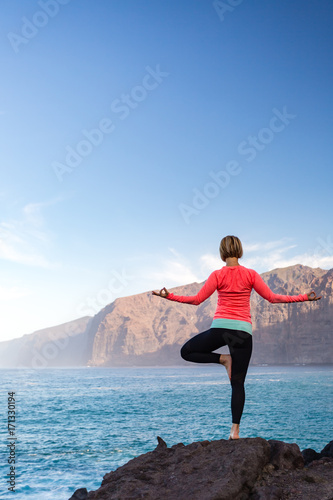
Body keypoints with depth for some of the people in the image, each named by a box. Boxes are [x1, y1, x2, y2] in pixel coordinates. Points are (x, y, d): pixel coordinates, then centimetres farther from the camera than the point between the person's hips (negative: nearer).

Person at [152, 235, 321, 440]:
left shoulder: (218, 275, 0)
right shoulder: (251, 274, 2)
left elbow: (197, 299, -2)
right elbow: (272, 298, 1)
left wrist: (169, 296, 5)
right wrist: (304, 297, 7)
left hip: (220, 327, -2)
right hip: (243, 331, 2)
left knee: (186, 351, 19)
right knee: (238, 383, 7)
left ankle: (223, 358, 3)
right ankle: (235, 429, 1)